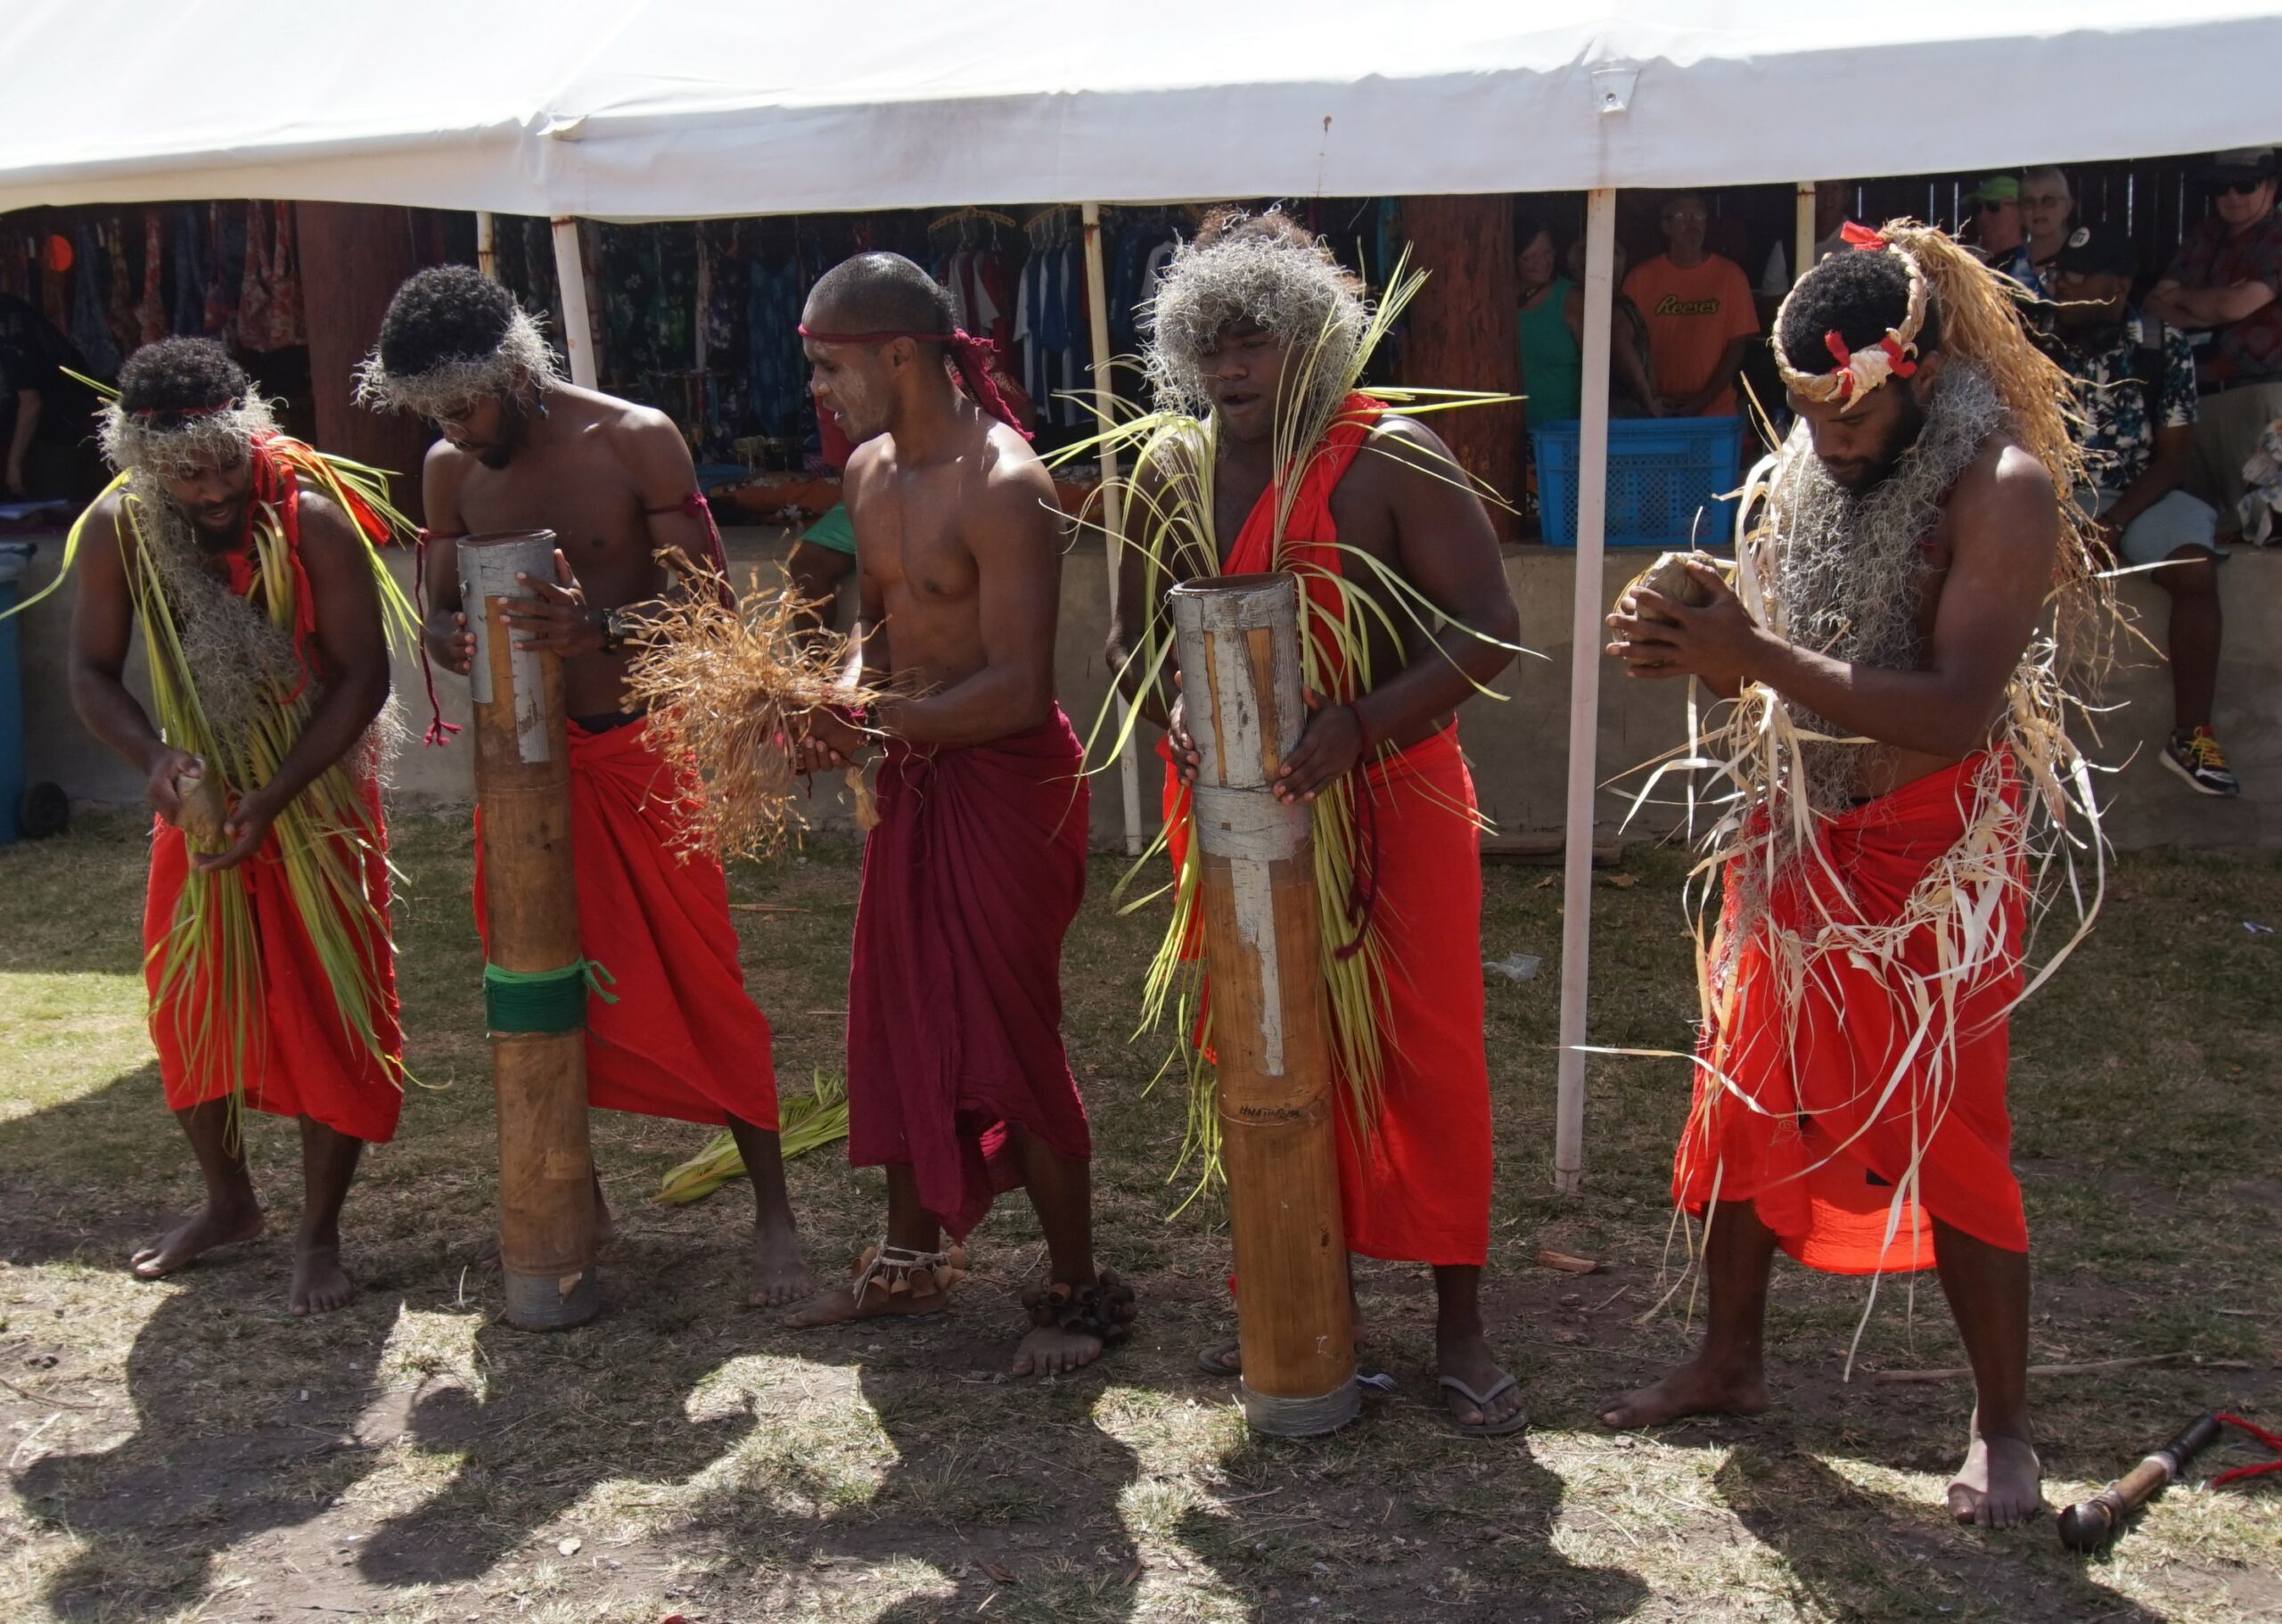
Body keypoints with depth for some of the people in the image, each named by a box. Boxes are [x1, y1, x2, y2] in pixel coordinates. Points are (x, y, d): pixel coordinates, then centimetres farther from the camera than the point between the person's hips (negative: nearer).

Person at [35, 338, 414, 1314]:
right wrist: (153, 757, -22)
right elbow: (93, 671, -2)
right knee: (190, 1006, 12)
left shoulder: (313, 521, -21)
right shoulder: (115, 531, -10)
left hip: (318, 801, -4)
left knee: (327, 1013, -2)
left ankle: (319, 1234, 11)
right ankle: (229, 1202, 32)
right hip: (199, 800, 4)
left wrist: (273, 797, -23)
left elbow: (362, 673, -18)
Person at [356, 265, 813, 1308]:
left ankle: (772, 1210, 4)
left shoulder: (635, 441, -10)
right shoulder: (450, 470, 4)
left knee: (700, 985, -5)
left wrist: (599, 627, -33)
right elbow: (439, 612, 8)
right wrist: (447, 640, -18)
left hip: (632, 749, -4)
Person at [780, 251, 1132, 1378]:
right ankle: (911, 1256, 33)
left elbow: (1019, 690, -25)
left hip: (1004, 780, -9)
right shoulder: (869, 471, 6)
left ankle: (1079, 1289, 15)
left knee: (1009, 1041, -1)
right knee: (899, 1019, 16)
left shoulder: (1003, 486, -21)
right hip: (912, 776, 9)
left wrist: (873, 724, -24)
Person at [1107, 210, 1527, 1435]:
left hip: (1390, 793, -4)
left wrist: (1361, 723, -25)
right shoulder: (1166, 480, 5)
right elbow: (1132, 637, 13)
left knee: (1427, 1051, -1)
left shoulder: (1390, 459, -10)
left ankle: (1458, 1324, 12)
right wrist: (1177, 718, -9)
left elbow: (1489, 626, -13)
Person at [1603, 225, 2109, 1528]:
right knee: (1744, 1109, 12)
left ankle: (2006, 1427, 15)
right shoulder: (1805, 468, 5)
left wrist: (1756, 658, -29)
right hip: (1794, 837, 7)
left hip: (1932, 856, -6)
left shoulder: (2001, 487, -16)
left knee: (1949, 1138, -1)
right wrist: (1690, 649, -10)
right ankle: (1732, 1360, 30)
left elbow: (1958, 710, -26)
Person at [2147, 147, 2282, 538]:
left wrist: (2183, 297, 4)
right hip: (2199, 388, 6)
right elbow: (2156, 303, 10)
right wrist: (2207, 312, -9)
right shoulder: (2202, 237, 17)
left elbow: (2236, 305, -14)